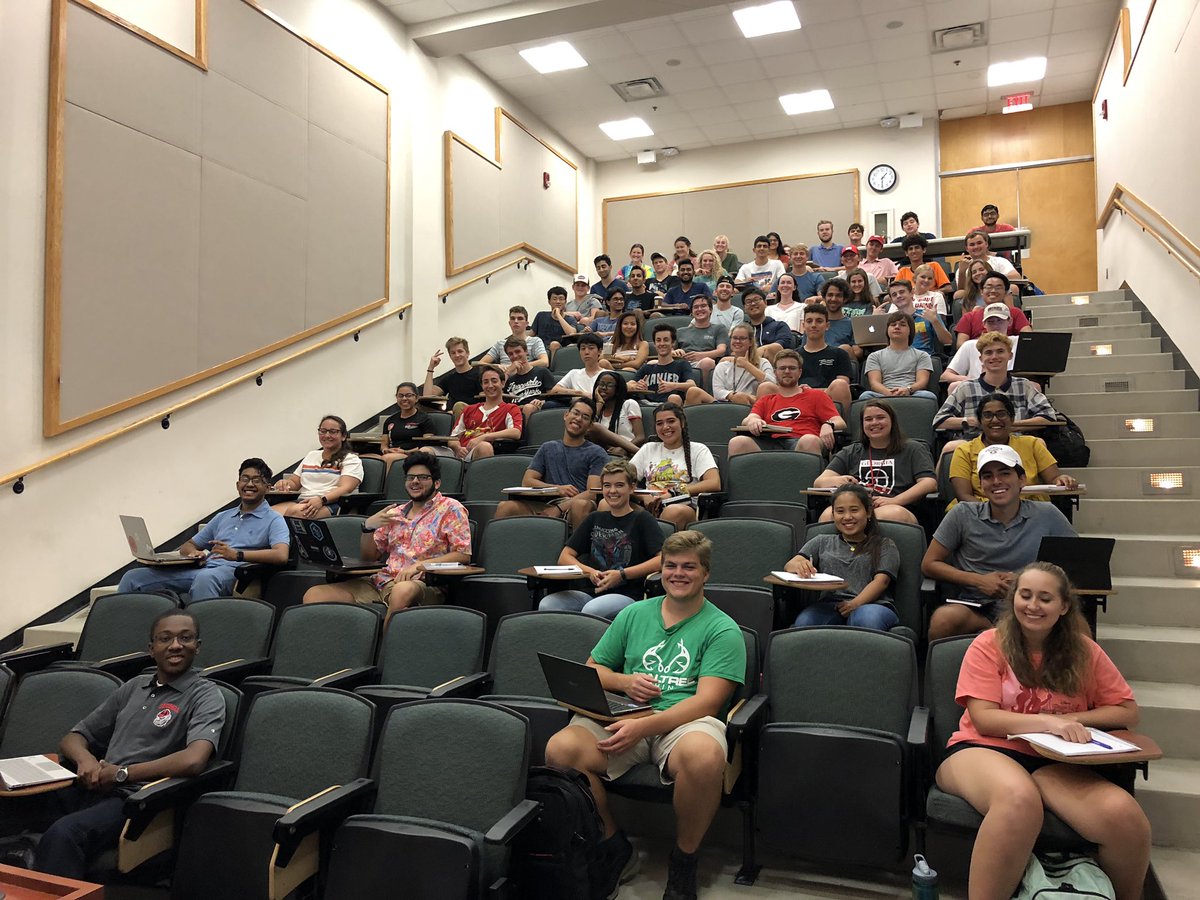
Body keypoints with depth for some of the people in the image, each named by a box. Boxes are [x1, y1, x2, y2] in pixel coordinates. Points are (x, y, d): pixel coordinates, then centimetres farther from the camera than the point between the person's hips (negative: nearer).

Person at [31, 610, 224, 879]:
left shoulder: (205, 695, 0)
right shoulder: (134, 687, 21)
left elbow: (193, 760, -18)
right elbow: (73, 738, 24)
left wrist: (122, 773, -9)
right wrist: (85, 758, 0)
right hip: (93, 789, 6)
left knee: (64, 833, -34)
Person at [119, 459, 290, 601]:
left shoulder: (273, 520, 7)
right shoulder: (222, 517, 29)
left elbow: (281, 556, -12)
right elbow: (188, 545, 32)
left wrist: (237, 555, -19)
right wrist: (193, 553, 5)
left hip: (232, 572, -7)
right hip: (202, 568, 7)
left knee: (205, 578, -42)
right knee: (133, 577, -6)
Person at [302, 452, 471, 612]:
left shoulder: (450, 509, 7)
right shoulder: (395, 513, 24)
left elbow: (463, 555, -3)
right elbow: (368, 557, 24)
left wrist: (420, 565, -15)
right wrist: (368, 527, 3)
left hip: (423, 583, -5)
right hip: (382, 580, 6)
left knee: (402, 590, -43)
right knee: (314, 594, -14)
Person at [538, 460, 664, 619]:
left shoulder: (642, 519, 5)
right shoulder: (595, 519, 20)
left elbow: (663, 559, -10)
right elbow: (564, 557, 16)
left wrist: (622, 574, -14)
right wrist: (589, 572, -4)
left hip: (627, 596, -4)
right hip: (592, 592, 5)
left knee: (591, 610, -37)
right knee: (547, 604, -25)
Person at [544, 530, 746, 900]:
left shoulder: (722, 630, 5)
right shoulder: (633, 614, 19)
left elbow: (706, 702, -8)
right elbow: (591, 671, 22)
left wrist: (644, 726, -21)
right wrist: (624, 681, -2)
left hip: (685, 721, -3)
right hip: (624, 717, 3)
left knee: (703, 756, -39)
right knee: (560, 749, -26)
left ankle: (683, 859, -8)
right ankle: (611, 844, 0)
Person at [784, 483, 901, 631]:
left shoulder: (884, 545, 21)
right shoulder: (821, 542, 27)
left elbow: (881, 580, 4)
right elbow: (789, 566, 12)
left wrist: (855, 604, -17)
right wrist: (799, 566, -16)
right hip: (830, 606, 1)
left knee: (867, 617, -40)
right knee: (804, 621, -36)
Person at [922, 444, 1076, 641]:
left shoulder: (1047, 516, 7)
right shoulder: (963, 515, 5)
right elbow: (929, 564, 8)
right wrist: (979, 581, -5)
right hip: (976, 608, 0)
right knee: (944, 618, -34)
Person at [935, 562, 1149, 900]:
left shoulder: (1083, 651, 9)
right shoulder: (989, 645, 0)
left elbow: (1128, 711, 12)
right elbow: (983, 719, -7)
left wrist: (1073, 721, -6)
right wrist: (1050, 722, -21)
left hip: (1055, 762, 4)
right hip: (984, 751, -3)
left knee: (1125, 817, -26)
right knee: (1019, 798, -40)